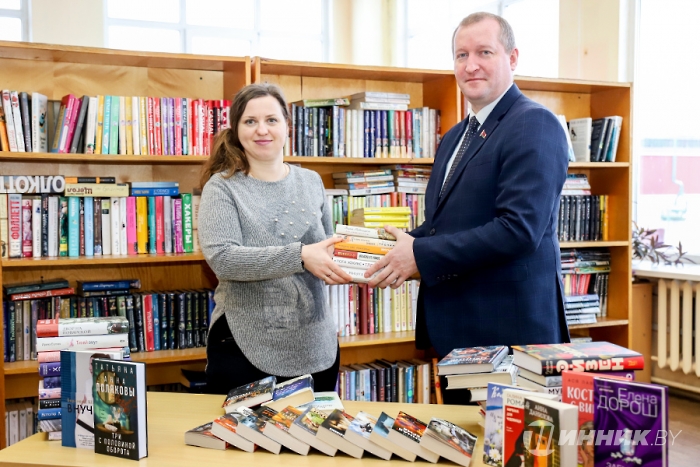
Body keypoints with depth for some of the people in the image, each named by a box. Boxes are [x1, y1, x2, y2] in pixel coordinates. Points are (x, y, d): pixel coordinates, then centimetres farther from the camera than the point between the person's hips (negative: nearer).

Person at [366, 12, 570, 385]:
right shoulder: (454, 137, 16)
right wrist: (406, 242, 0)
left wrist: (421, 255, -20)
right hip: (455, 329, 8)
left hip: (509, 326, -8)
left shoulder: (535, 126, -12)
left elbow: (519, 227, -23)